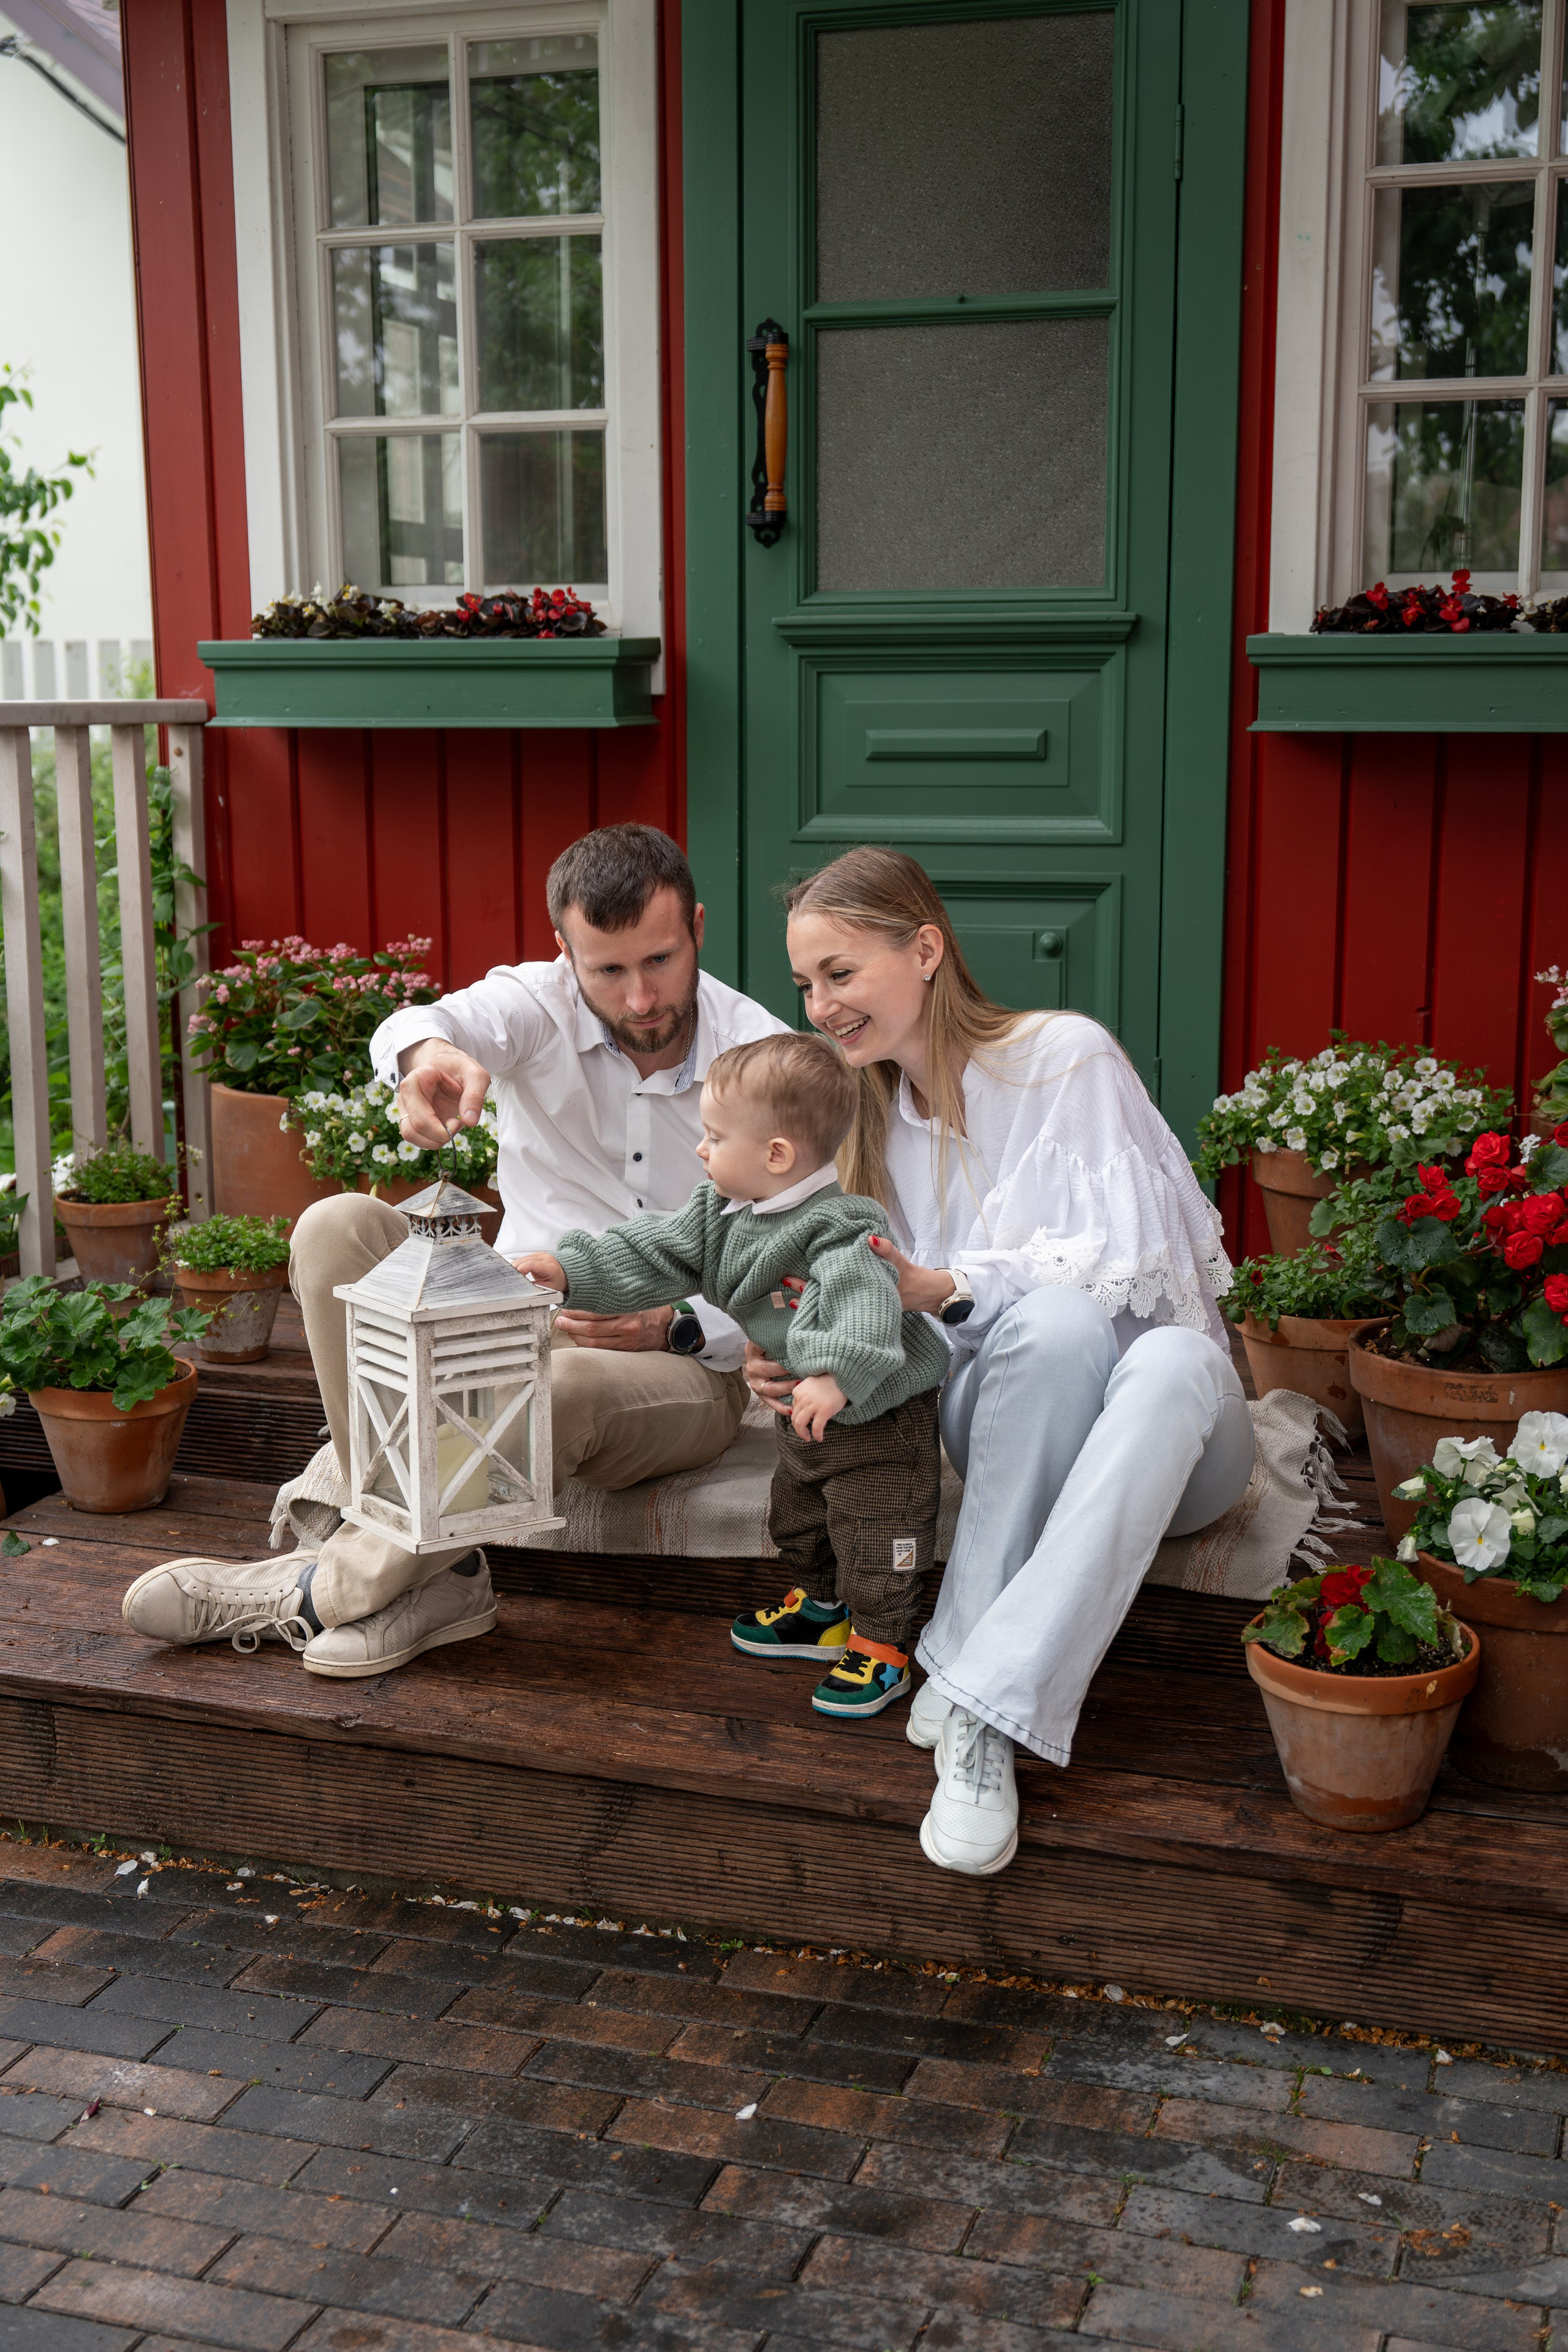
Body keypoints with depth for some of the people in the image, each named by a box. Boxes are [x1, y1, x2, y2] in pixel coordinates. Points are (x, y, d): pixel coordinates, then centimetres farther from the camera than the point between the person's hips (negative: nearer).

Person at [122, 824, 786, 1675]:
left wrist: (677, 1330, -24)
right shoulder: (538, 1002, -5)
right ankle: (436, 1567, -25)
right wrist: (430, 1052, -55)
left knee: (564, 1385, -39)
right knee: (339, 1228, -20)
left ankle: (324, 1592, -19)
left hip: (684, 1369, -3)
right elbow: (417, 1027, -30)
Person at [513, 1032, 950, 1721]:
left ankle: (882, 1650, 15)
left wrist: (838, 1375, -60)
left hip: (878, 1414, -10)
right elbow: (652, 1252, 1)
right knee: (796, 1519, 24)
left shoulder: (837, 1231, -31)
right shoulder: (724, 1213, -2)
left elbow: (866, 1299, -46)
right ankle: (823, 1612, 44)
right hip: (806, 1413, 10)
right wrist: (569, 1268, -8)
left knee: (872, 1536, -1)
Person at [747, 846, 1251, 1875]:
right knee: (1052, 1318, -32)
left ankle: (984, 1705, -43)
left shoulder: (1068, 1055, -8)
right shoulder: (872, 1115, 10)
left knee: (1173, 1362, -39)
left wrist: (946, 1288, -26)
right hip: (1018, 1432, 3)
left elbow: (1130, 1264, -16)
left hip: (1166, 1432, -2)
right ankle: (969, 1667, -35)